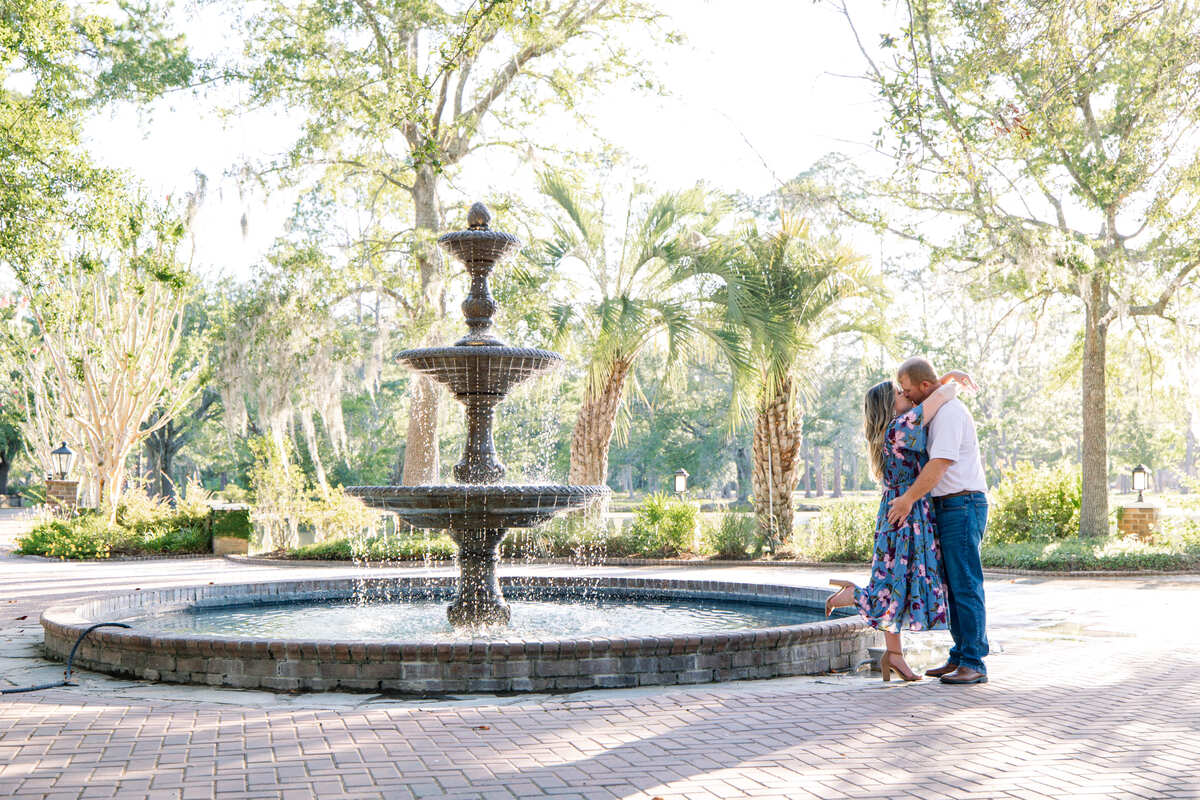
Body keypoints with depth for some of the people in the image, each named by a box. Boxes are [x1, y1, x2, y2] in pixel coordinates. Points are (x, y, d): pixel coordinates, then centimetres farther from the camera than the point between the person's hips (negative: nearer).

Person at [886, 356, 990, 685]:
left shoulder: (949, 413, -15)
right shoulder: (942, 411, 18)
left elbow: (939, 464, -22)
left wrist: (909, 498, -17)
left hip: (962, 506, -10)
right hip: (949, 508, 10)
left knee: (966, 586, -9)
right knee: (952, 586, 11)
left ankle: (974, 664, -6)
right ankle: (960, 657, 16)